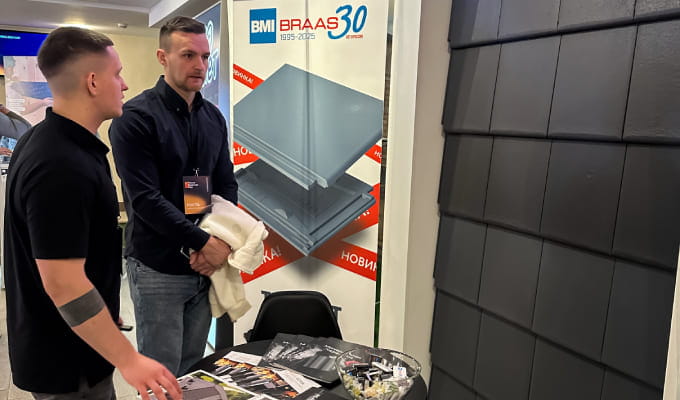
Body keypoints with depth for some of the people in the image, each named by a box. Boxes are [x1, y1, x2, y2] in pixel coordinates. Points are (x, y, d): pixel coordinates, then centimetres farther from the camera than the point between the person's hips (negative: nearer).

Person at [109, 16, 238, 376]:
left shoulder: (213, 117, 8)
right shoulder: (135, 117, -11)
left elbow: (227, 184, 9)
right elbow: (145, 199, -18)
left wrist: (218, 243, -6)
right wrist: (206, 243, -18)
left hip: (204, 266, 6)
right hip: (158, 269, -5)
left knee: (194, 369, 18)